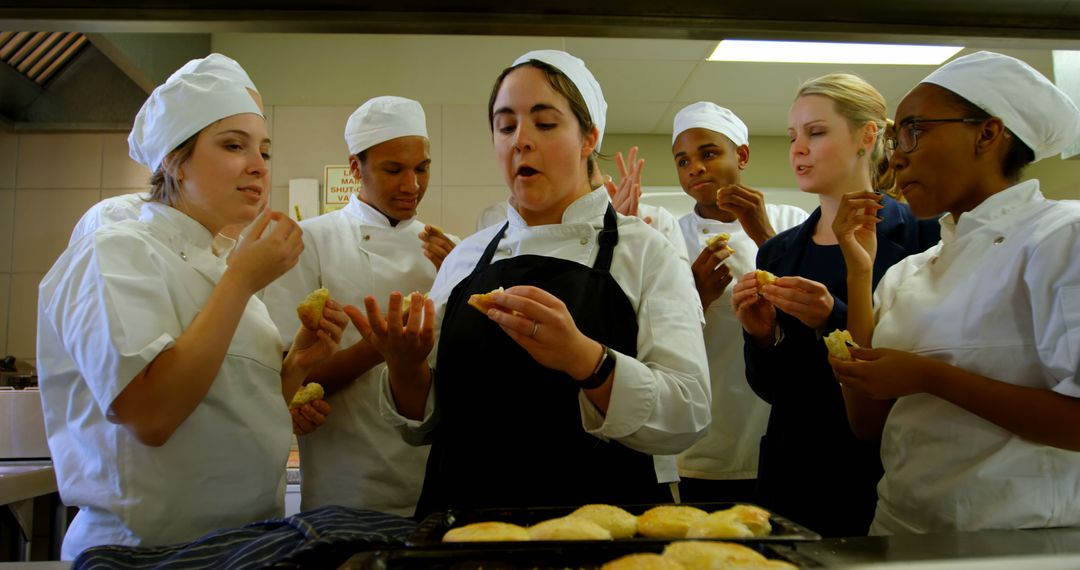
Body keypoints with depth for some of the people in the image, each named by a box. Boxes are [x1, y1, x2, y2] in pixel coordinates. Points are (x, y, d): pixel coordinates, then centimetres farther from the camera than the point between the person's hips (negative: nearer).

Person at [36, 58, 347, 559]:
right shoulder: (116, 253, -13)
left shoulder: (214, 269, 10)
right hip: (148, 549, -7)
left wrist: (298, 364, -5)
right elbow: (148, 416, -26)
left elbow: (238, 417, 12)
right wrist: (241, 281, -22)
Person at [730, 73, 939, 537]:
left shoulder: (921, 232, -8)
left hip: (888, 476, -4)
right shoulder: (778, 252, 6)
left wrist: (835, 320, -24)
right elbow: (771, 387, 7)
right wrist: (761, 337, -12)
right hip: (793, 473, 4)